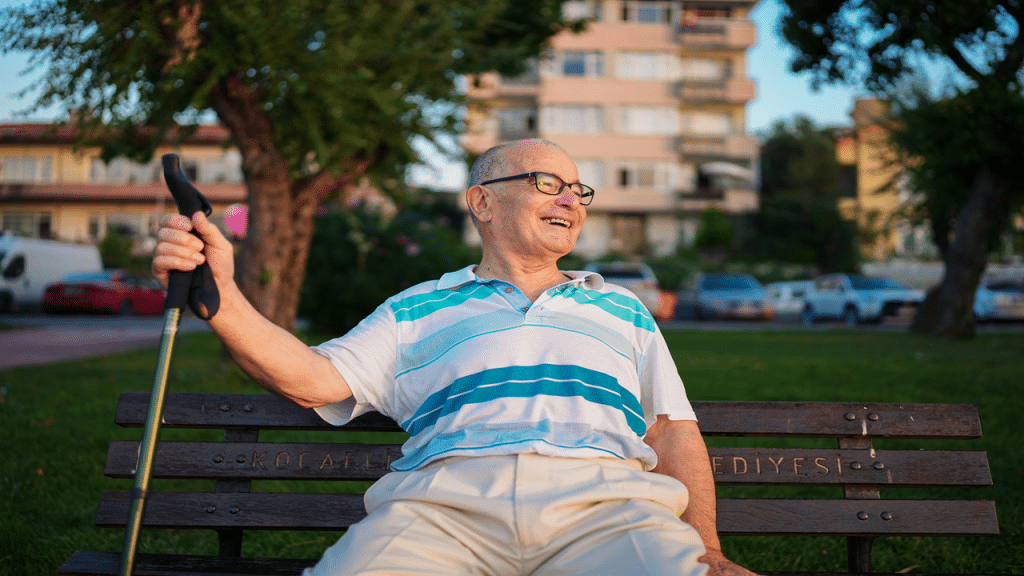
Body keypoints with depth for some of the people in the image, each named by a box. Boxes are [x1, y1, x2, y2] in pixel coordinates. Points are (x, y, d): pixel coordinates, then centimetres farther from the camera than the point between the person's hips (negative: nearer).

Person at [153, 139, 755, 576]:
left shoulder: (622, 308, 29)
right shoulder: (418, 309, 23)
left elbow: (673, 430, 21)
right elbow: (311, 378, 10)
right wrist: (222, 295, -6)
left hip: (603, 500, 2)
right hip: (445, 498, -1)